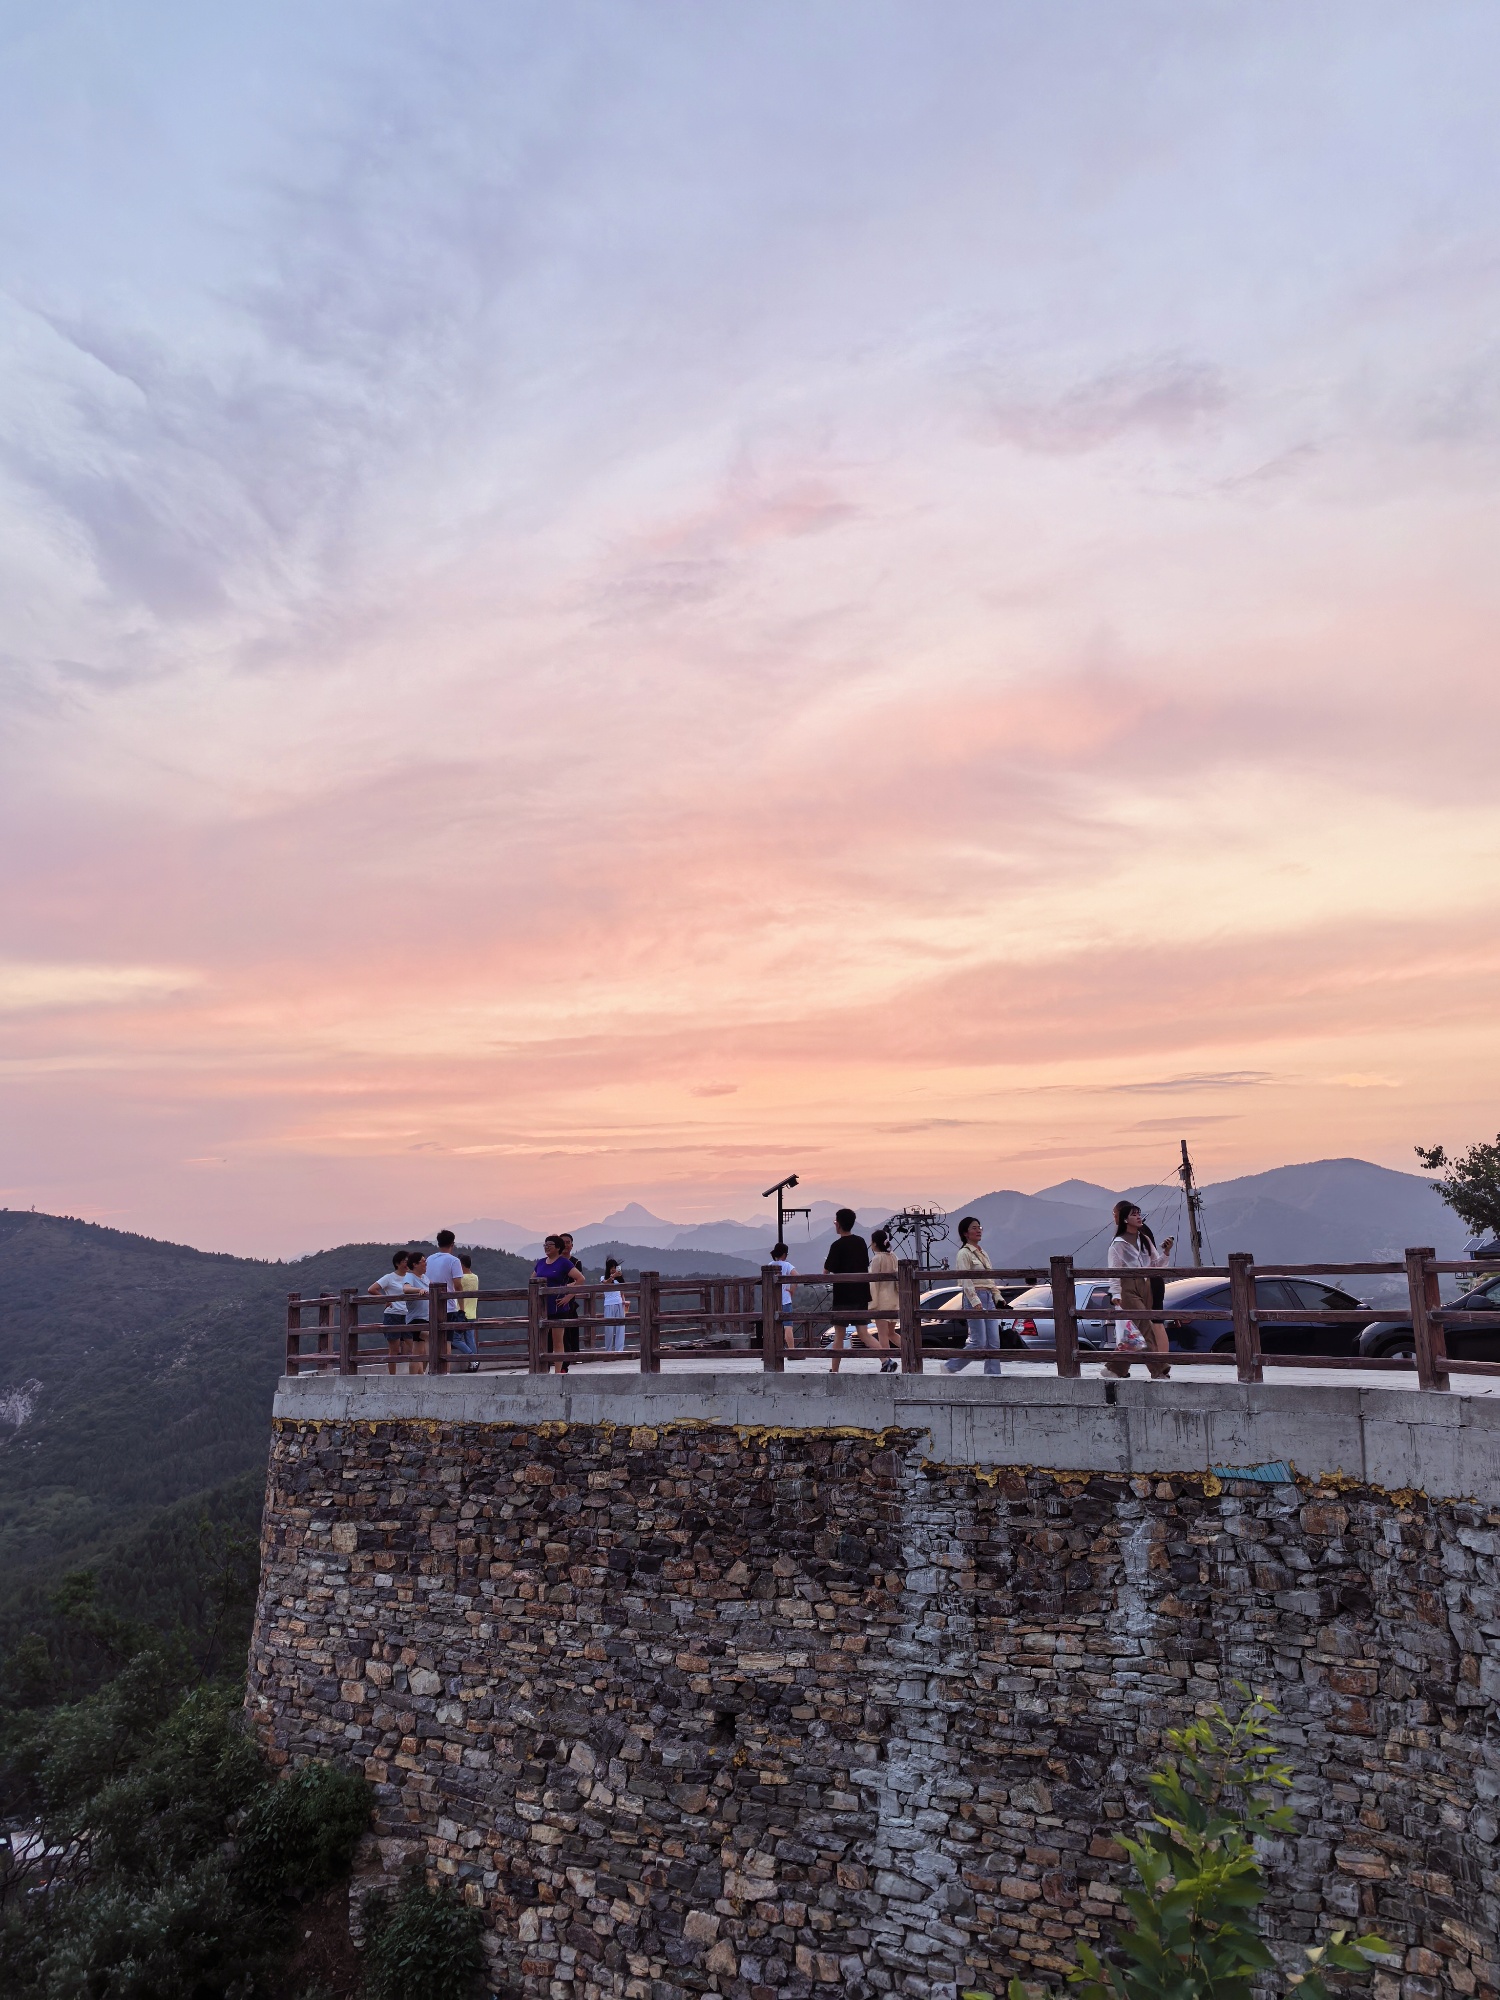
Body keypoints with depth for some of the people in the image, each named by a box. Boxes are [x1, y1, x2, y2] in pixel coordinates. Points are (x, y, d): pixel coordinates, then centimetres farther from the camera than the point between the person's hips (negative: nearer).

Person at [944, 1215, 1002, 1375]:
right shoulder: (964, 1253, -6)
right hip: (975, 1298, -8)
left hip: (988, 1298, 8)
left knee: (994, 1342, 2)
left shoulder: (982, 1253, 19)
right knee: (979, 1342, -10)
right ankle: (950, 1367, 4)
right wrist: (975, 1302, -23)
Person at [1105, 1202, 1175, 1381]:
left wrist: (1166, 1251, -3)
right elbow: (1114, 1270, -7)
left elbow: (1156, 1264, 14)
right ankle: (1159, 1369, -10)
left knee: (1132, 1332, 8)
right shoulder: (1118, 1243, -5)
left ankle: (1115, 1367, 18)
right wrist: (1116, 1294, -13)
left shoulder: (1145, 1239, 14)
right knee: (1146, 1327, -13)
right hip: (1129, 1288, -7)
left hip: (1146, 1286, 7)